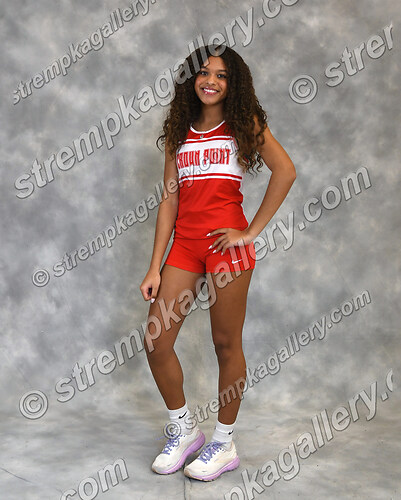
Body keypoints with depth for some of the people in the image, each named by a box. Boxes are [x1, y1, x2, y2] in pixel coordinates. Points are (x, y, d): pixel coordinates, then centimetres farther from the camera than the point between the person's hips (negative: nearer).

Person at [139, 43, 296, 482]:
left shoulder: (244, 124, 4)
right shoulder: (179, 132, 15)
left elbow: (285, 170, -11)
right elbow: (169, 200, 10)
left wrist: (252, 231, -15)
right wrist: (154, 267, 4)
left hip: (226, 241, -4)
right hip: (184, 242, 5)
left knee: (226, 343, 3)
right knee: (155, 342, 1)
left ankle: (224, 443, 22)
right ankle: (184, 429, 24)